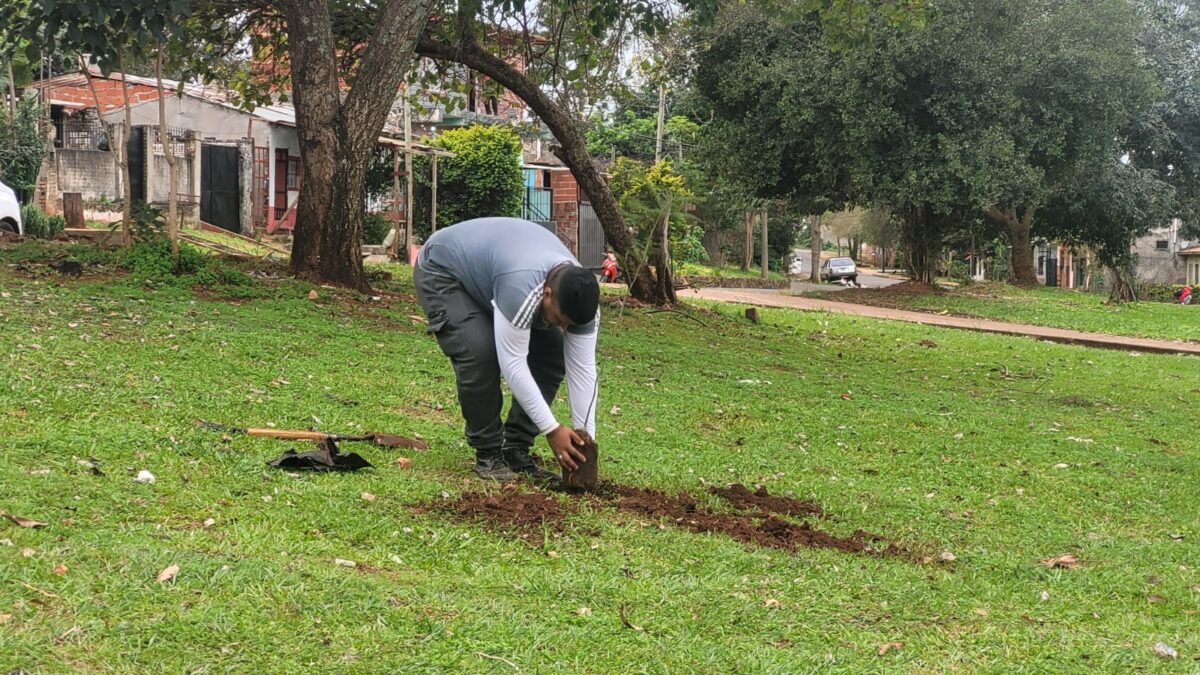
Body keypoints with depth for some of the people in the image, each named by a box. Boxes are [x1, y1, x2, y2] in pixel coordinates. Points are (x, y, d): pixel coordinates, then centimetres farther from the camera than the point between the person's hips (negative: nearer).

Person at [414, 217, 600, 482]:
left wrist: (586, 440, -20)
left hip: (487, 269, 7)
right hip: (443, 269, -7)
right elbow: (513, 365, -39)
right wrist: (552, 430, -35)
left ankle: (516, 450, 1)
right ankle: (488, 454, -11)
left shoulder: (581, 299, -22)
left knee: (551, 353, -7)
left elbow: (583, 369, -17)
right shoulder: (521, 288, -44)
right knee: (480, 352, -28)